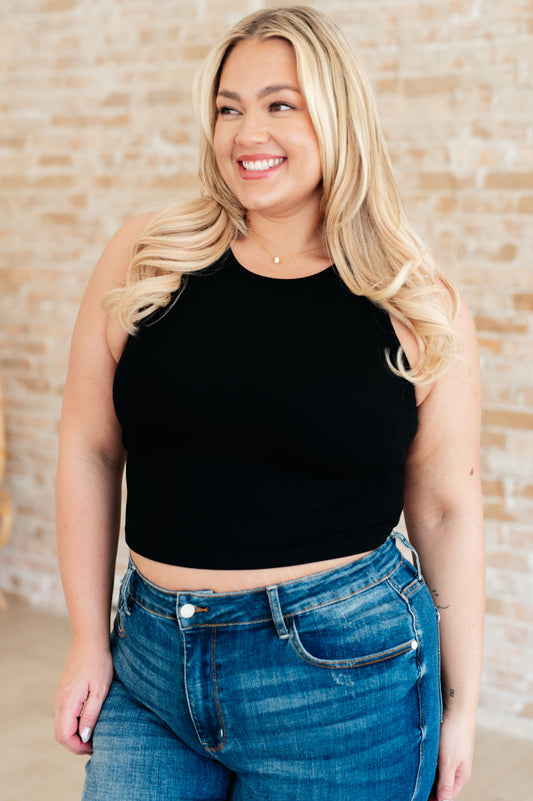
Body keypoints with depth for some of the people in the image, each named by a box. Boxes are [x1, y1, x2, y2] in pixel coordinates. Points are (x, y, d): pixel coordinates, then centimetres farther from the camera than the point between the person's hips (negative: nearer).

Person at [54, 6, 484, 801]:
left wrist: (461, 703, 3)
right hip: (150, 655, 2)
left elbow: (448, 511, 1)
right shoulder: (145, 259, -1)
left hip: (344, 673, -1)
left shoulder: (419, 309, -3)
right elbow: (89, 449, 4)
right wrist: (90, 639, 4)